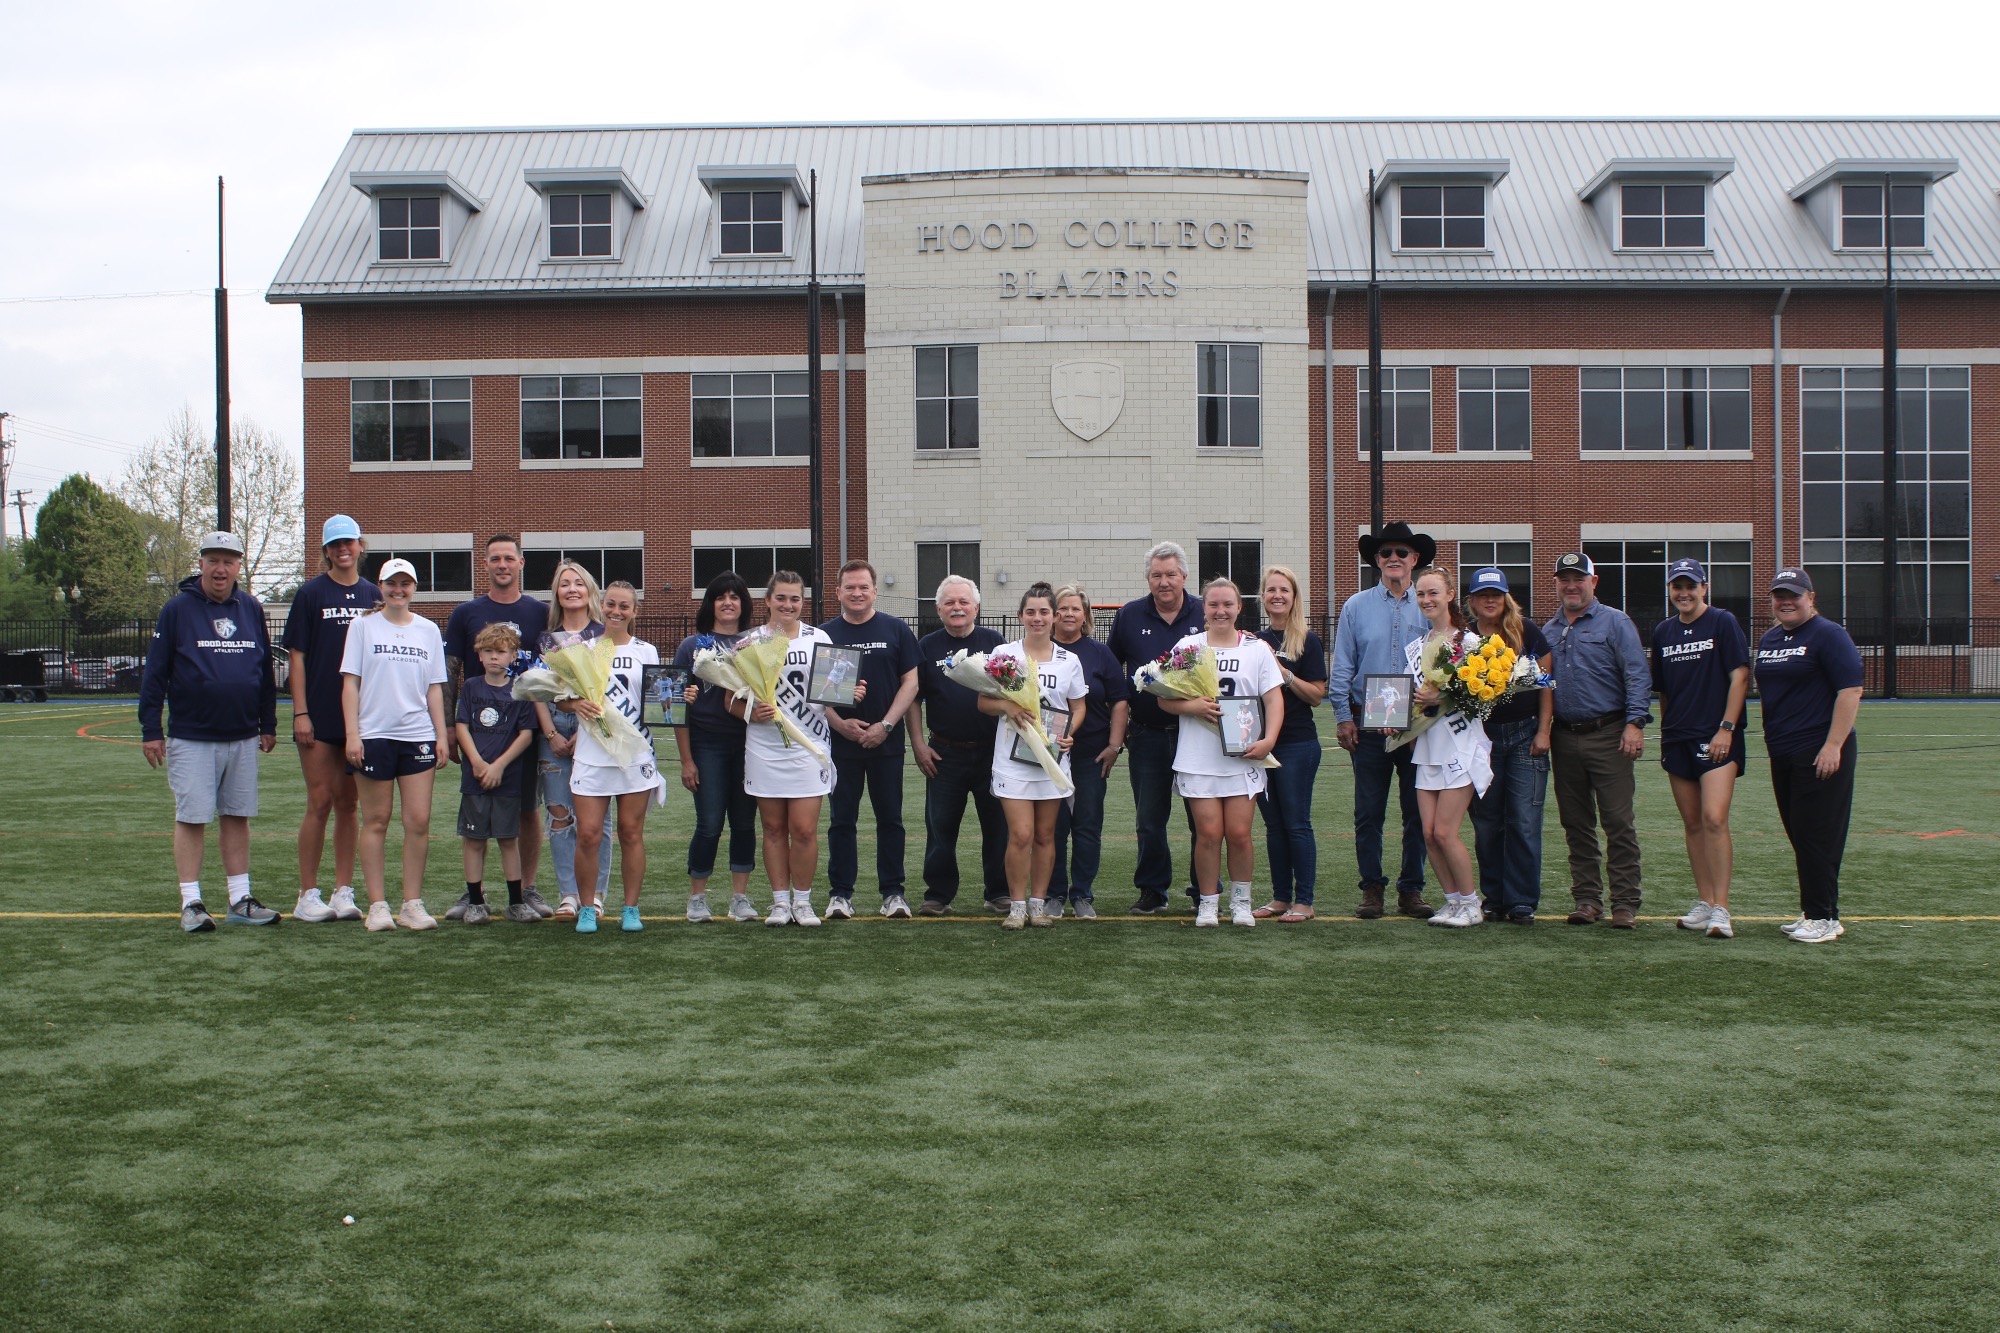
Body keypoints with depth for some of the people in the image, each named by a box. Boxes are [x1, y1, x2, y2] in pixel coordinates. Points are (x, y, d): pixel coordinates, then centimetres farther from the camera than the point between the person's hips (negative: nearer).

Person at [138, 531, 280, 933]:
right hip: (191, 738, -4)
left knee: (237, 817, 8)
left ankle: (241, 900, 14)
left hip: (243, 738, 4)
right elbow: (154, 673, -2)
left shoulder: (252, 609, 9)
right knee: (192, 819, -1)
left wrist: (268, 725, 15)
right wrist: (150, 730, -6)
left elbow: (266, 671, 16)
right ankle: (191, 903, 6)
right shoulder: (177, 609, -2)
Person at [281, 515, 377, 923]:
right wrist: (300, 712, -9)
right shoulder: (311, 593, -1)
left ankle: (343, 892, 13)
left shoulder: (372, 595, 9)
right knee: (320, 803, -2)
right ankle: (307, 896, 7)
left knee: (347, 804, 8)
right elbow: (297, 656, -3)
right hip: (320, 716, -3)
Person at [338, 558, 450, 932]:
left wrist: (441, 735, 6)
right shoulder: (363, 626, 5)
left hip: (418, 736, 2)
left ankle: (412, 903, 6)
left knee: (418, 821, -2)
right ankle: (377, 904, 8)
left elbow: (435, 688, 13)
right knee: (376, 821, 2)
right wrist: (352, 734, -7)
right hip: (374, 735, -2)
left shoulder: (428, 630, 12)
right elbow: (350, 682, 1)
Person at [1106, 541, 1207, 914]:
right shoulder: (1129, 616, 5)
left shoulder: (1205, 615, 1)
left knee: (1202, 816, 3)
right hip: (1147, 735, 1)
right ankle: (1152, 892, 19)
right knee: (1149, 818, 8)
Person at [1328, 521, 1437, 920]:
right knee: (1368, 813, 2)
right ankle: (1372, 888, 11)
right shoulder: (1356, 607, 6)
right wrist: (1343, 717, -2)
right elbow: (1342, 668, 5)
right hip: (1369, 725, 0)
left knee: (1418, 812, 5)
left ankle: (1412, 890, 14)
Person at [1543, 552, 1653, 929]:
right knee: (1576, 824, 8)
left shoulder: (1615, 622, 0)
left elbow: (1638, 675, -6)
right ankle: (1587, 899, 16)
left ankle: (1625, 903, 0)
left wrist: (1635, 723, -16)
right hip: (1564, 738, 5)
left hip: (1607, 735, -5)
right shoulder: (1548, 631, 15)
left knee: (1618, 822, -5)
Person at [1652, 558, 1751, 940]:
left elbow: (1740, 677, -7)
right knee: (1692, 824, 8)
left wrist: (1726, 729, -13)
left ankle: (1720, 909, -12)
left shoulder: (1722, 623, -2)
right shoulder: (1663, 632, 13)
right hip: (1677, 740, 6)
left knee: (1714, 818, -15)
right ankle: (1704, 903, 16)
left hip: (1715, 738, -6)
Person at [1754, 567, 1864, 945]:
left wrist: (1833, 745, -19)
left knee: (1817, 836, -6)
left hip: (1821, 754, -8)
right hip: (1783, 755, 8)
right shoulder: (1768, 641, 16)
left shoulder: (1828, 635, -7)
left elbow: (1850, 690, -14)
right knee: (1799, 835, 10)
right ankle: (1812, 912, 18)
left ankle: (1823, 918, -1)